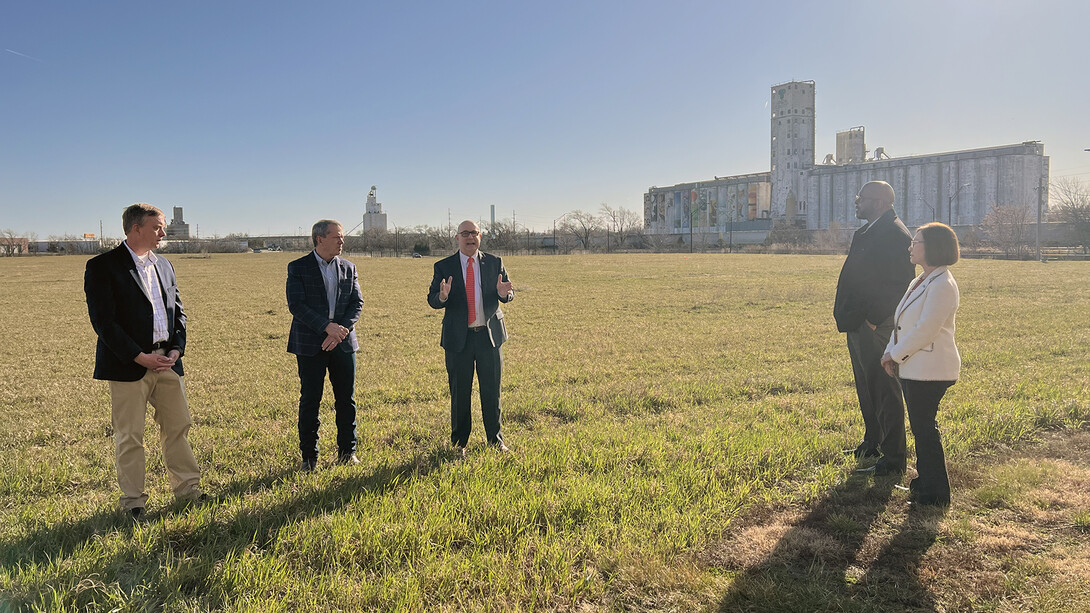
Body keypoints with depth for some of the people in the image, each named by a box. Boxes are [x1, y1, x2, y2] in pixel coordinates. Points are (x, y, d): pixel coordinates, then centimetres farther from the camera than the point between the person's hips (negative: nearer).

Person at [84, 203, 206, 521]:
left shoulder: (163, 265, 12)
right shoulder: (102, 266, -8)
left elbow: (178, 311, 15)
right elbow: (103, 321, -13)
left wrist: (177, 348, -1)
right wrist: (140, 357, -16)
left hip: (167, 361, 6)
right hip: (128, 364, -6)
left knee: (178, 426, 11)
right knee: (129, 436, 4)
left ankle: (187, 488, 23)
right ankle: (132, 501, 17)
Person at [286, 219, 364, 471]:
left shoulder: (348, 268, 9)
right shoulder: (298, 268, -2)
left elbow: (357, 303, 4)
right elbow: (296, 305, -12)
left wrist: (342, 330, -12)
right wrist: (327, 326, -20)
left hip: (343, 342, 4)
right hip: (310, 345, -3)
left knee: (346, 400, 8)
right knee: (310, 401, 2)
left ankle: (347, 451, 21)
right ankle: (309, 457, 13)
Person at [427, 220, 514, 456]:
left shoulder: (494, 263, 6)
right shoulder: (444, 266, 1)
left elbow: (508, 295, 5)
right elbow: (432, 300, -3)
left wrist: (503, 293, -20)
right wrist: (443, 296, -26)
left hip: (490, 335, 1)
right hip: (458, 337, -1)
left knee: (492, 390, 7)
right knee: (460, 392, 5)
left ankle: (495, 439, 23)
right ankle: (459, 442, 20)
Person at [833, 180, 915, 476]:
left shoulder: (895, 234, -16)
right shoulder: (865, 233, 15)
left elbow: (901, 285, -21)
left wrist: (873, 318, -21)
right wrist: (845, 314, 12)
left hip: (878, 329, -10)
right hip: (858, 325, 10)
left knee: (886, 393, -2)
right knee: (866, 391, 21)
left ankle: (893, 461, 7)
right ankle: (872, 444, 37)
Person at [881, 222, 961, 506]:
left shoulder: (942, 285, -17)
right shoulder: (921, 281, 15)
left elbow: (925, 330, -21)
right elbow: (902, 323, 16)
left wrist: (895, 355, -13)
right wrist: (890, 352, 4)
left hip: (929, 370, -10)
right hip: (913, 367, 10)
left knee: (924, 428, -3)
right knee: (921, 426, 17)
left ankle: (934, 493, 8)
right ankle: (925, 481, 29)